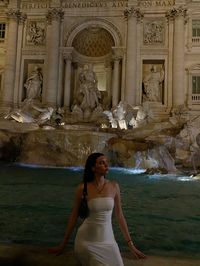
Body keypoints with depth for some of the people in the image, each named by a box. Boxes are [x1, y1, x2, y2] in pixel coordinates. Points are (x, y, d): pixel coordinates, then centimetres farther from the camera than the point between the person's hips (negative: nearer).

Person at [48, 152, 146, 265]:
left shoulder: (114, 186, -5)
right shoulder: (83, 188, -12)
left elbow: (119, 215, 2)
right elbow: (74, 216, -1)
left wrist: (131, 245, 4)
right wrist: (63, 244, 6)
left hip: (107, 241, 3)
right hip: (86, 241, -2)